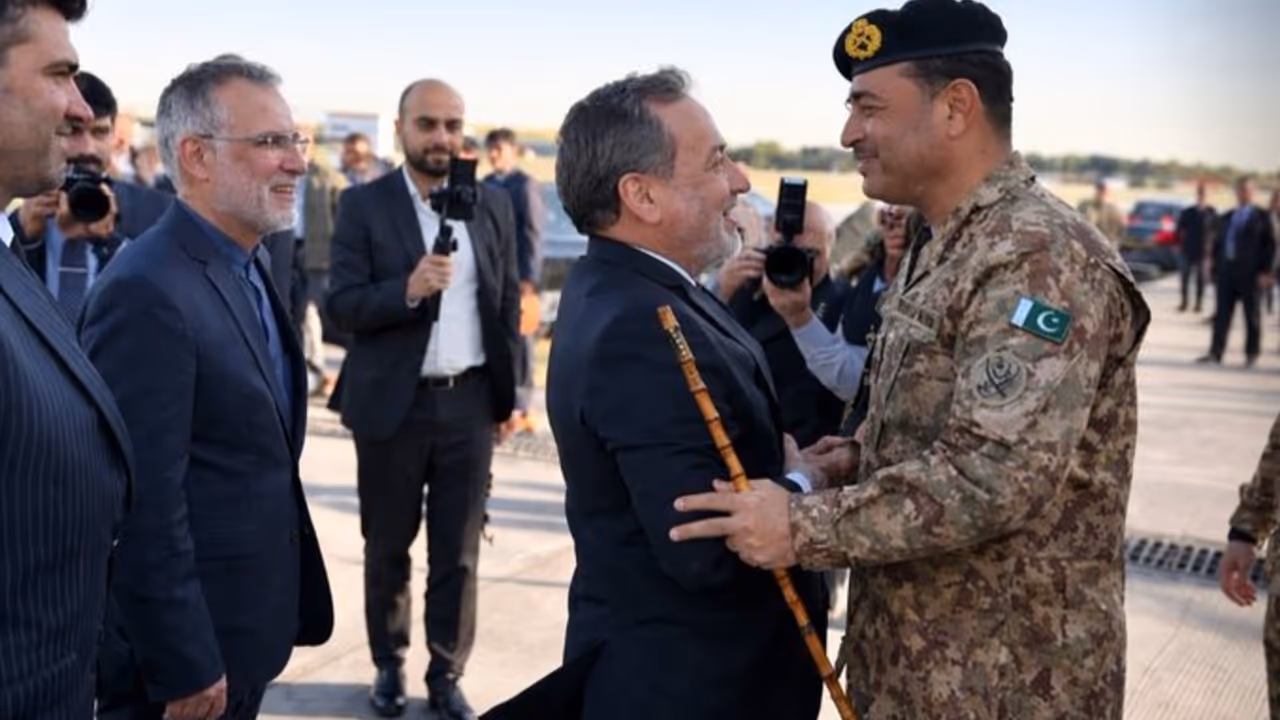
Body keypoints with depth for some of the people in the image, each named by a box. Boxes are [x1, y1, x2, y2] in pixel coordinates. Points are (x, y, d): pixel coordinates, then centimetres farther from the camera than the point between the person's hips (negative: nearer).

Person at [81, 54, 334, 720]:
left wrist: (285, 608, 16)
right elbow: (145, 504, -24)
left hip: (244, 627, 9)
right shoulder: (147, 291, -23)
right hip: (187, 647, -8)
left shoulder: (248, 263, 7)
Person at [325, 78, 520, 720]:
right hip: (393, 403, -2)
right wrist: (408, 290, -27)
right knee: (387, 546, 14)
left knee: (459, 551, 8)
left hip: (469, 403, 2)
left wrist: (506, 390, 7)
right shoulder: (363, 205, -4)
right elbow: (341, 305, -11)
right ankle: (389, 664, 32)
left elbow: (508, 302, 10)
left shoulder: (494, 205, 5)